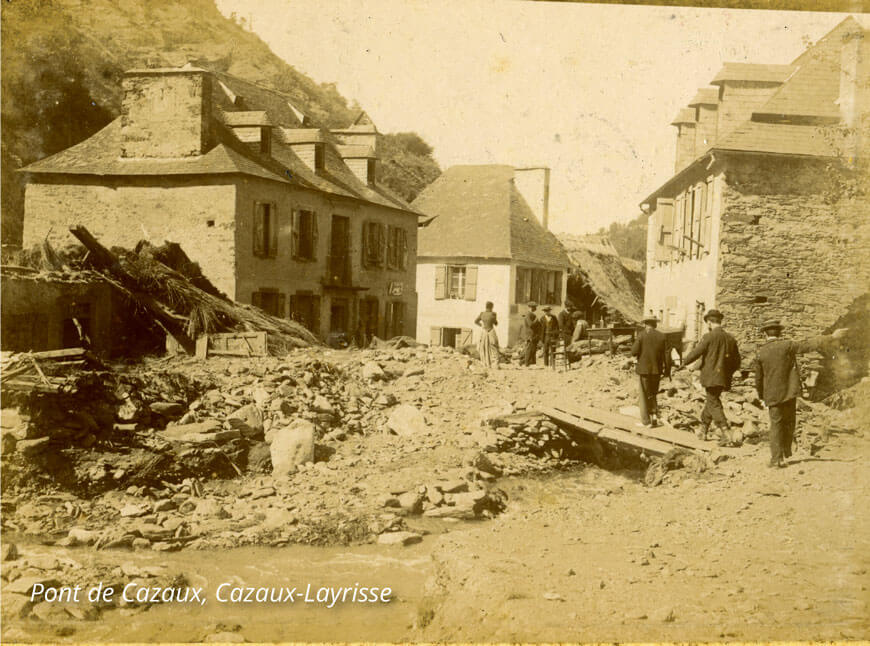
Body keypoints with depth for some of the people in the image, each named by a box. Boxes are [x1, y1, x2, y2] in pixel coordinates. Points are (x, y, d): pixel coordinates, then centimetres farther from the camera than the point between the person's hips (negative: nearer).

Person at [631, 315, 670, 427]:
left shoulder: (641, 335, -10)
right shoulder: (662, 337, 1)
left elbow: (634, 352, -13)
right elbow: (666, 356, -1)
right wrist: (667, 371, 6)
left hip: (644, 369, -4)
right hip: (657, 370, 4)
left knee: (643, 395, 6)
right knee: (653, 394, 21)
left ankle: (646, 421, 6)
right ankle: (654, 414, 5)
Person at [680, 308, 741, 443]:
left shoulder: (709, 337, -11)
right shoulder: (730, 338, 8)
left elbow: (695, 353, -9)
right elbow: (737, 362, 12)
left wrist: (684, 362, 8)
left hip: (711, 377, -7)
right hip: (724, 378, 7)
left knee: (714, 405, -5)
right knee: (710, 402, 20)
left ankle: (726, 433, -17)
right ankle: (703, 430, 29)